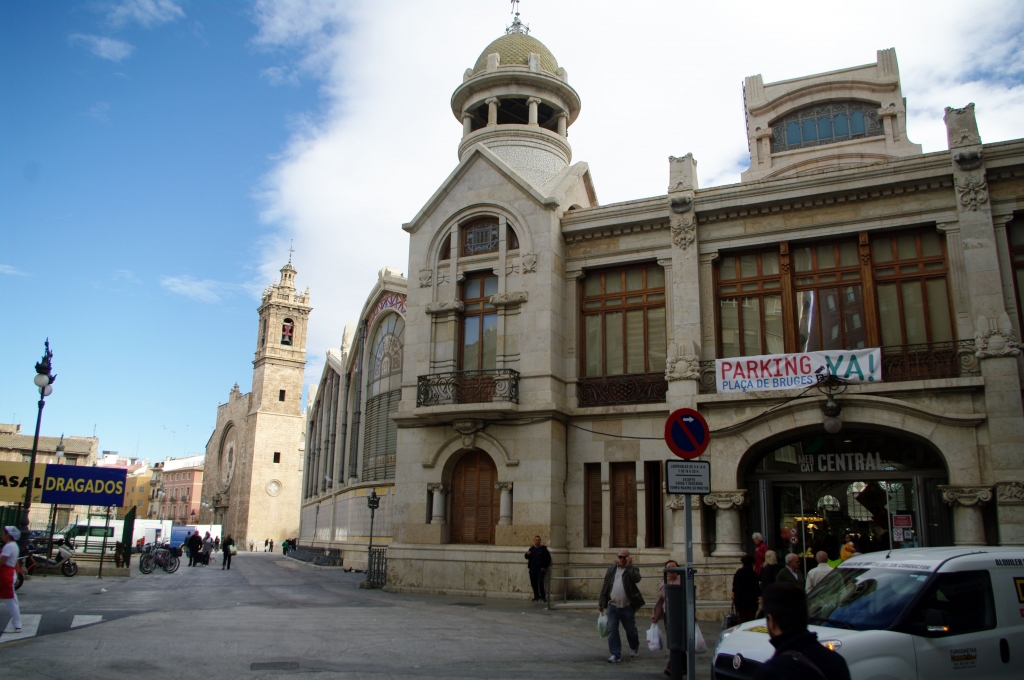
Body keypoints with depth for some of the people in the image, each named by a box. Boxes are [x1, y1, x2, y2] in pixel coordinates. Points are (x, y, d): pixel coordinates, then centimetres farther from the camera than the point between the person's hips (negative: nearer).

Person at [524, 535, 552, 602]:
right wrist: (527, 554, -10)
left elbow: (548, 558, 2)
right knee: (534, 583, 3)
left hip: (540, 569, -4)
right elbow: (527, 558, 13)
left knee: (540, 582, -15)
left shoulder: (543, 548, 4)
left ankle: (543, 597, -5)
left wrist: (544, 567, -4)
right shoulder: (531, 549, 14)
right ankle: (536, 597, 13)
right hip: (532, 569, 4)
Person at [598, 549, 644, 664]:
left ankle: (634, 648, 37)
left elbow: (637, 579, -24)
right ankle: (615, 654, 6)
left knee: (631, 630, 12)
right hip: (612, 606, 2)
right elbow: (605, 586, 11)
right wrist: (601, 603, 9)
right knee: (612, 630, -2)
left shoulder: (632, 570, -1)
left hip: (627, 607, -2)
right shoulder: (611, 569, 8)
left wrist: (629, 565, -22)